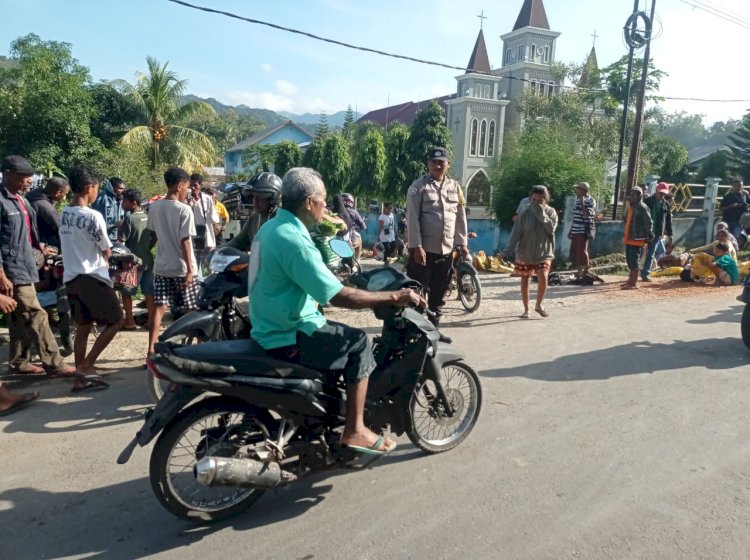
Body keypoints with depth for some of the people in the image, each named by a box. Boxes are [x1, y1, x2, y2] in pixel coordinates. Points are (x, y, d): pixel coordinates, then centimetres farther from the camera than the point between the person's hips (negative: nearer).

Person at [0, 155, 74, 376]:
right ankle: (54, 364, -4)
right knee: (35, 316, -8)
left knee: (20, 319, 15)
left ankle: (19, 362, 25)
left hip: (24, 267, 9)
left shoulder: (20, 200, 14)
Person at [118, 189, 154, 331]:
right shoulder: (148, 217, 5)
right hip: (148, 259, 6)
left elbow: (121, 240, -15)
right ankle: (151, 320, 12)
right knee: (149, 292, 8)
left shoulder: (129, 218, -14)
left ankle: (130, 321, 11)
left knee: (127, 292, 7)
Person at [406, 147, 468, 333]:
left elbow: (460, 217, 13)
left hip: (446, 251, 5)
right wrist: (417, 247, -17)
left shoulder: (454, 187, 10)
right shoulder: (419, 186, -5)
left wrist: (461, 243, 8)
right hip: (424, 250, -5)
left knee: (439, 294, 13)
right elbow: (412, 218, -11)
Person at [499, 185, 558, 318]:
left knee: (543, 277, -18)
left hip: (544, 253, -1)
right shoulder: (525, 214, -2)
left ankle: (539, 304, 5)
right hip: (525, 253, 1)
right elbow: (516, 233, -6)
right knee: (525, 281, 8)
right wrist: (508, 250, -15)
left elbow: (551, 228, -15)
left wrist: (541, 214, -19)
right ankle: (526, 309, 24)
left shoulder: (550, 212, 0)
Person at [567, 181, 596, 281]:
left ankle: (585, 271, 2)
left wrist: (582, 203, -19)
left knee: (582, 251, -8)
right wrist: (570, 230, 18)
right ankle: (579, 272, 18)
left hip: (584, 231, -8)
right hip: (575, 231, 8)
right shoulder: (577, 200, 15)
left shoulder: (590, 201, -8)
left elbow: (587, 214, -24)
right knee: (575, 252, 9)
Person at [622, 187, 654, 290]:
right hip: (629, 238, 9)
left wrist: (649, 236, -12)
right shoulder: (631, 207, 16)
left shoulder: (643, 208, -11)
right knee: (629, 261, 14)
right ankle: (630, 280, 24)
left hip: (637, 239, -9)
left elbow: (649, 222, -14)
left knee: (634, 261, -5)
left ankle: (634, 283, -1)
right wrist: (626, 236, 16)